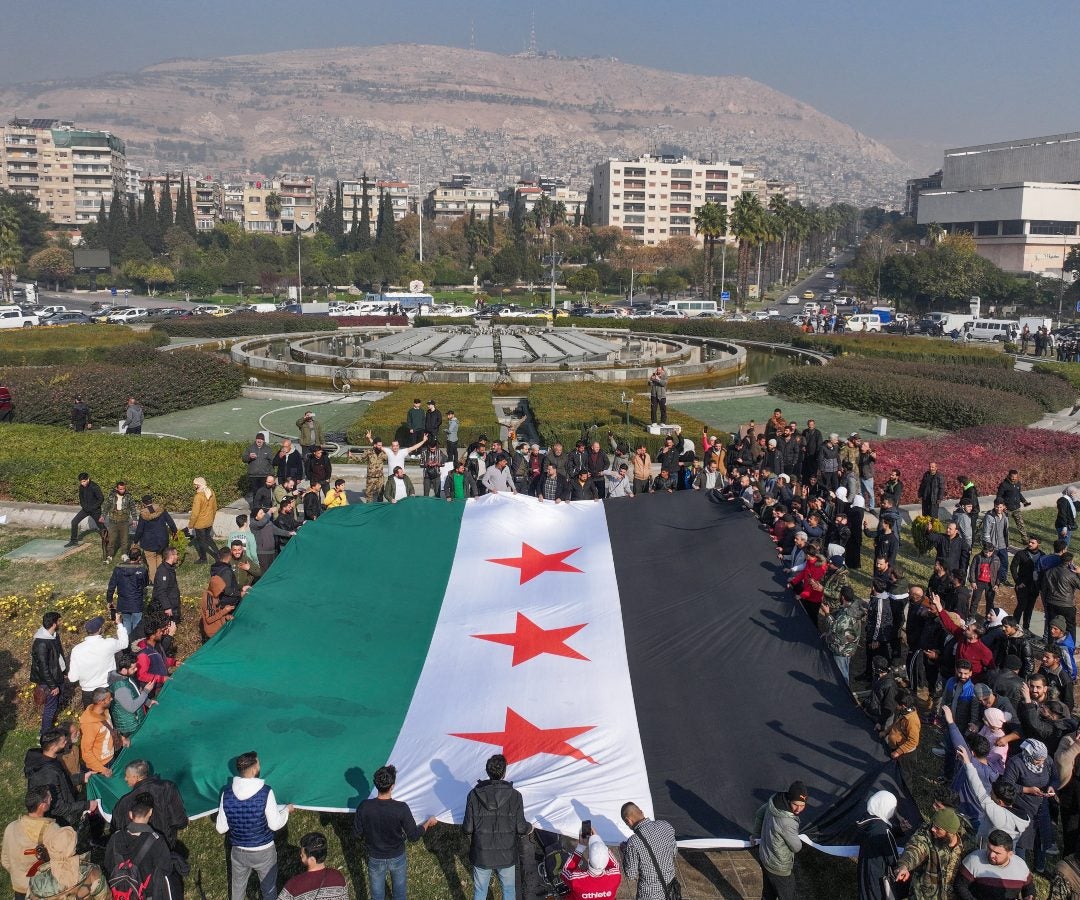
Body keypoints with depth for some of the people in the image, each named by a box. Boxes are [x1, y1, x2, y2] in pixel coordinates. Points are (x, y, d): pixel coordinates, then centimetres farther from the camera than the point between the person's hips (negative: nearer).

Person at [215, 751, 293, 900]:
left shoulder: (227, 793, -14)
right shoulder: (265, 792, -24)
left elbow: (221, 828, -6)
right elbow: (275, 825, -17)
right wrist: (287, 810, 2)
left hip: (238, 851, 3)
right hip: (263, 851, -3)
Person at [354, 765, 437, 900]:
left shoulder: (364, 807, -25)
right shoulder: (401, 808, -29)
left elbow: (357, 831, -8)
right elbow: (414, 836, -18)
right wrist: (428, 823, 0)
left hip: (376, 859, 1)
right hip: (397, 857, -1)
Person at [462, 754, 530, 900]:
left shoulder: (474, 795, -14)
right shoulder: (515, 796, -15)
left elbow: (467, 828, -10)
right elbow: (520, 828, -11)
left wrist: (469, 834, 14)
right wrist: (529, 828, 12)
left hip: (481, 855, 0)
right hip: (507, 855, 0)